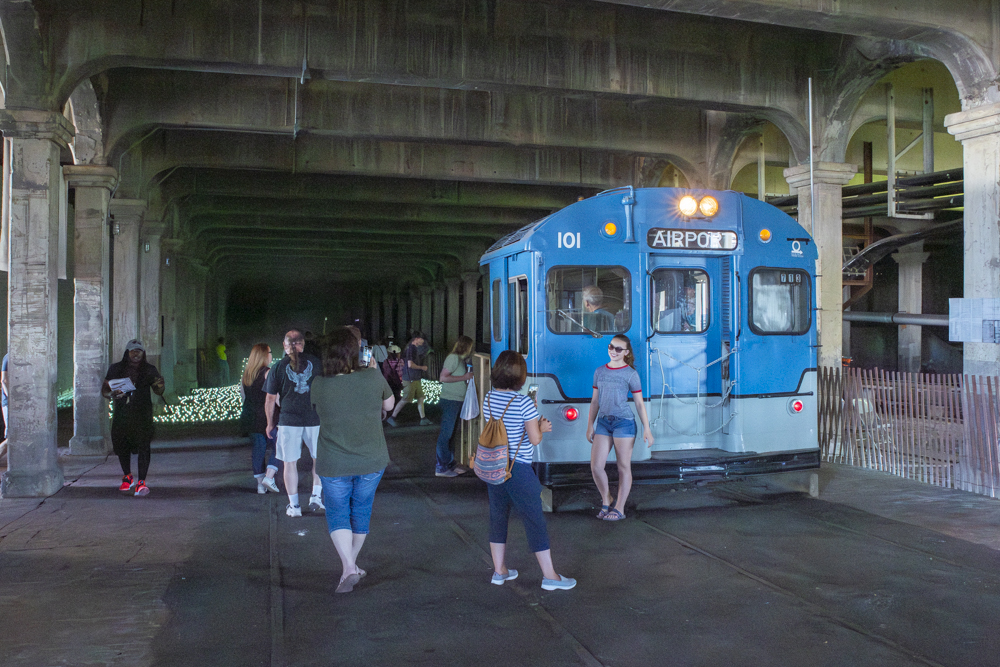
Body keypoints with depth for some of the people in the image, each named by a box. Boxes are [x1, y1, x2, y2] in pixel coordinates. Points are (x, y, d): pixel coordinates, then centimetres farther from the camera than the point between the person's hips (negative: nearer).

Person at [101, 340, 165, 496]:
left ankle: (141, 482, -13)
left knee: (143, 445, -14)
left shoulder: (149, 370, 5)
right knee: (121, 445, 9)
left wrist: (159, 384, -17)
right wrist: (112, 395, -12)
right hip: (122, 412, 2)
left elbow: (159, 392, 6)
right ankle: (127, 477, 34)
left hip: (142, 414, -2)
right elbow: (104, 390, 10)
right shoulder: (116, 369, 8)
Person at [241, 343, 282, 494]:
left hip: (251, 419, 7)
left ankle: (260, 484, 14)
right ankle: (269, 477, -7)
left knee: (258, 449, 11)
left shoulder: (245, 375, 10)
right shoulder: (267, 372, -11)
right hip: (267, 417, -7)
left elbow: (244, 398, 16)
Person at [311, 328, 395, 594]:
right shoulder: (372, 377, -14)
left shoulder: (319, 385, -14)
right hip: (371, 462, 1)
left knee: (337, 513, 14)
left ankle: (348, 567, -2)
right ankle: (352, 563, 35)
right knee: (361, 509, 20)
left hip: (334, 465, -1)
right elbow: (389, 404, 3)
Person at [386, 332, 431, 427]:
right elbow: (410, 364, -25)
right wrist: (422, 367, -12)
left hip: (416, 379, 10)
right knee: (405, 400, -3)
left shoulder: (415, 348, 14)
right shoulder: (411, 348, -16)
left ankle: (423, 419, 11)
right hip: (410, 379, -10)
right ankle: (391, 418, 7)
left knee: (420, 398, 8)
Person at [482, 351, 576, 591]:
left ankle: (499, 571, 26)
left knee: (498, 517, 16)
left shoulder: (488, 399, 2)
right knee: (535, 521, 4)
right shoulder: (524, 403, -17)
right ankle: (550, 576, 13)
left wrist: (537, 425, 14)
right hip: (518, 470, -6)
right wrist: (541, 426, 7)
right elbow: (535, 439, -15)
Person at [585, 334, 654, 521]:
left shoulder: (630, 374, -3)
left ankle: (619, 508, 13)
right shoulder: (600, 372, 10)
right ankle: (606, 501, 22)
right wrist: (590, 426, 12)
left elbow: (639, 403, -1)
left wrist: (647, 430, -5)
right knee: (596, 467, 0)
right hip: (603, 422, 4)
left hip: (624, 423, -4)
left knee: (624, 467, 4)